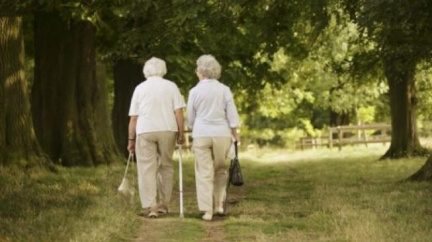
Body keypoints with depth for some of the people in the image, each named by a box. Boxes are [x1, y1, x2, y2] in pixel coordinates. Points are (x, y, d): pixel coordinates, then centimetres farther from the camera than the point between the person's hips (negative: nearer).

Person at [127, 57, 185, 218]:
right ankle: (164, 204, 17)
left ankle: (150, 206, -9)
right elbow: (178, 112, -2)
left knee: (147, 169, -1)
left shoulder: (140, 88, 8)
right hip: (168, 129, 1)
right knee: (166, 166, 13)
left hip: (145, 131, -1)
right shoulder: (171, 86, 7)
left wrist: (131, 139, 9)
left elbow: (133, 117, 6)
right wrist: (181, 133, 4)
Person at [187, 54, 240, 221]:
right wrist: (235, 136, 6)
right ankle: (219, 204, 12)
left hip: (201, 134, -1)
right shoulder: (224, 90, 0)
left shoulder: (195, 91, -2)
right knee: (220, 169, 19)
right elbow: (232, 116, -2)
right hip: (222, 134, 1)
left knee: (204, 173, 2)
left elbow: (190, 118, 7)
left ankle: (207, 211, -2)